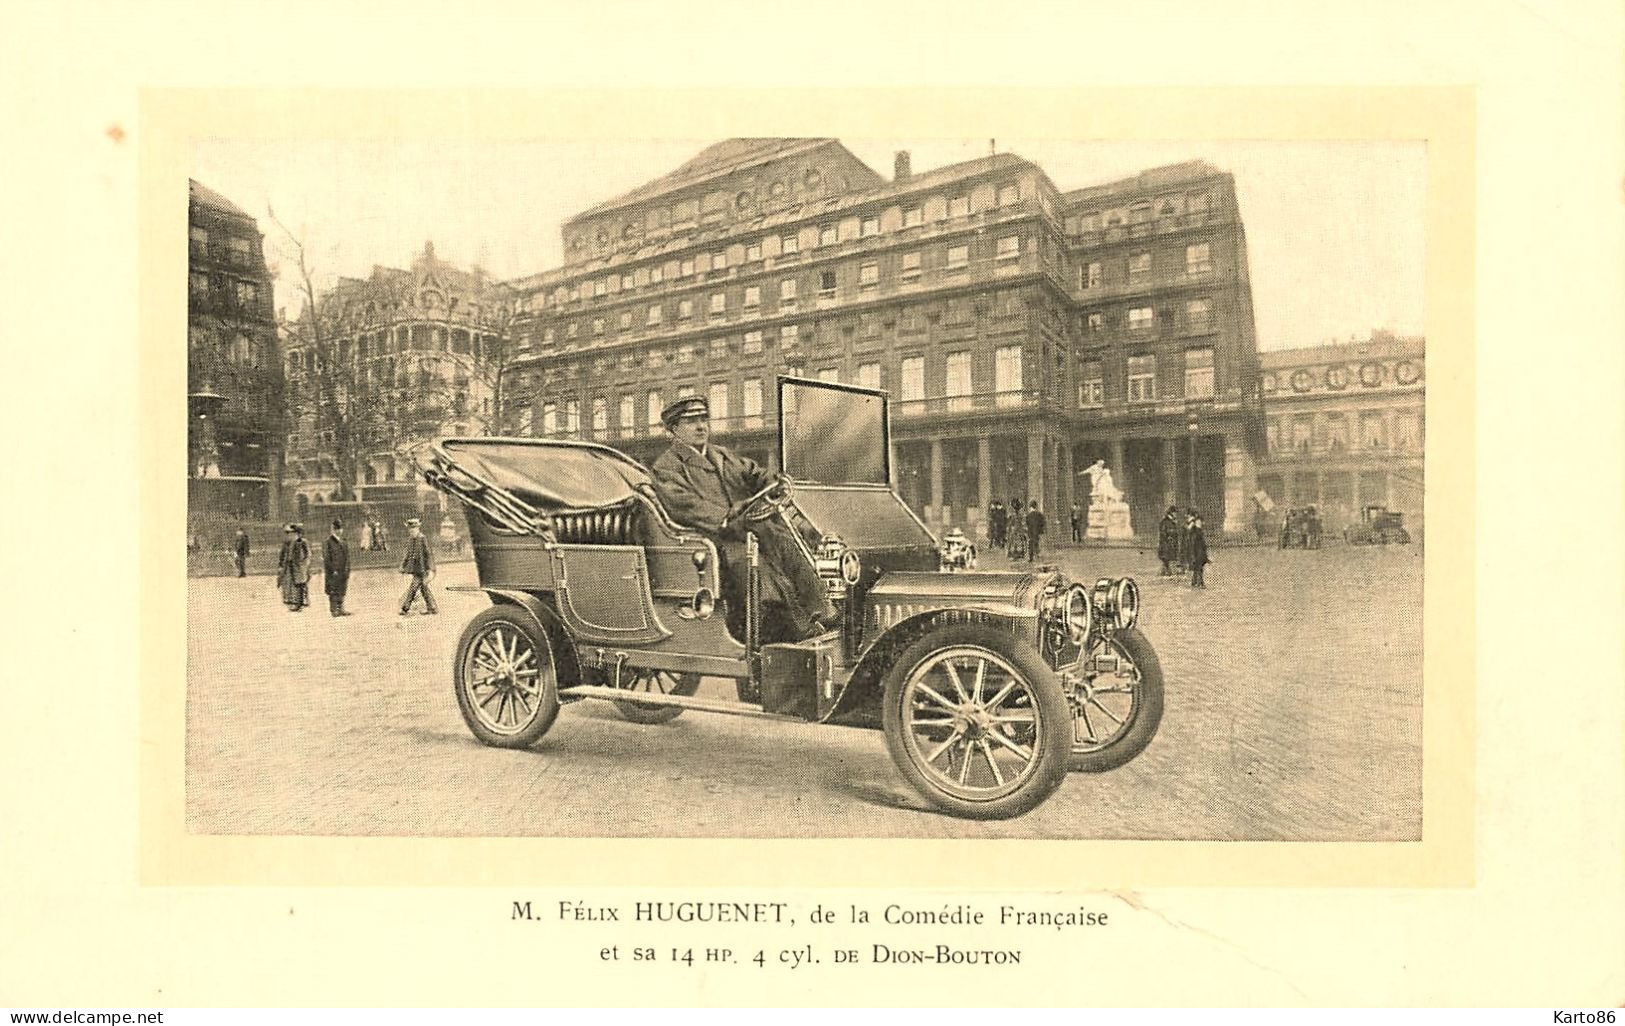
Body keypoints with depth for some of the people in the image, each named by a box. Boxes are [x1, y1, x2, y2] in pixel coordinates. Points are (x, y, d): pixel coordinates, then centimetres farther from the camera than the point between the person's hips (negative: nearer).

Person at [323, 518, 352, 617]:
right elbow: (326, 558, -10)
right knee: (333, 591, -3)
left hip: (343, 571, 6)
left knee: (342, 590, 9)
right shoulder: (328, 542, -6)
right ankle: (334, 610, 2)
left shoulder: (343, 542, 14)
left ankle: (340, 609, 15)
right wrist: (333, 570, -14)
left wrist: (347, 570, 7)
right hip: (333, 572, -6)